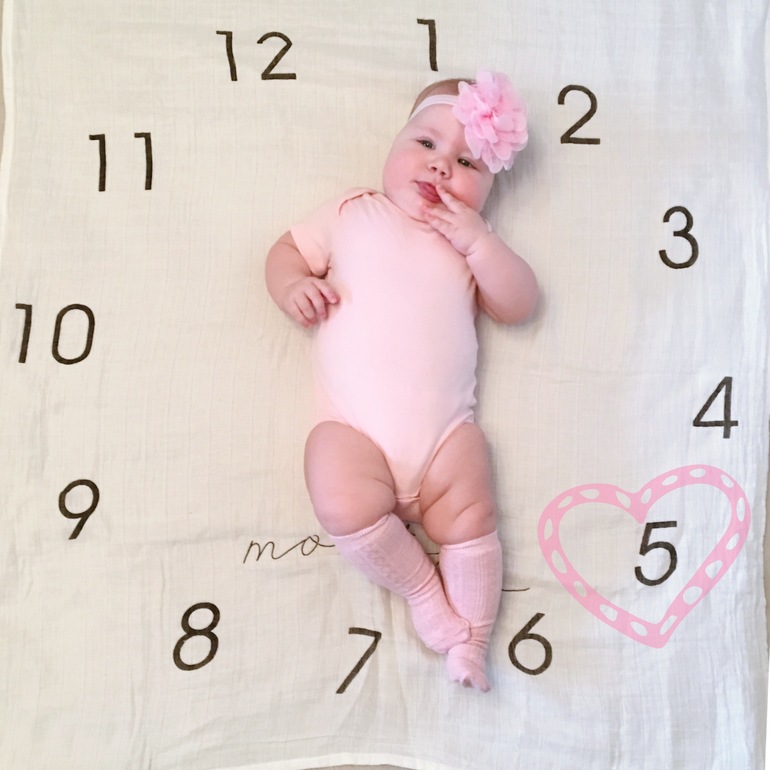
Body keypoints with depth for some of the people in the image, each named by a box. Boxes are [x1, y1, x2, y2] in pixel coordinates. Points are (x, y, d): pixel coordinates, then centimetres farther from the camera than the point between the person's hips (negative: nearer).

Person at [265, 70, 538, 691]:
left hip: (446, 427, 2)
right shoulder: (352, 214, 16)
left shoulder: (472, 243, 17)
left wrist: (477, 239, -4)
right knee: (346, 508, -24)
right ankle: (422, 587, 3)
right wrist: (294, 285, -5)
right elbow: (288, 250, 18)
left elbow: (519, 306, 7)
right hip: (353, 427, -1)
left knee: (472, 519, -10)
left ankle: (470, 642, 13)